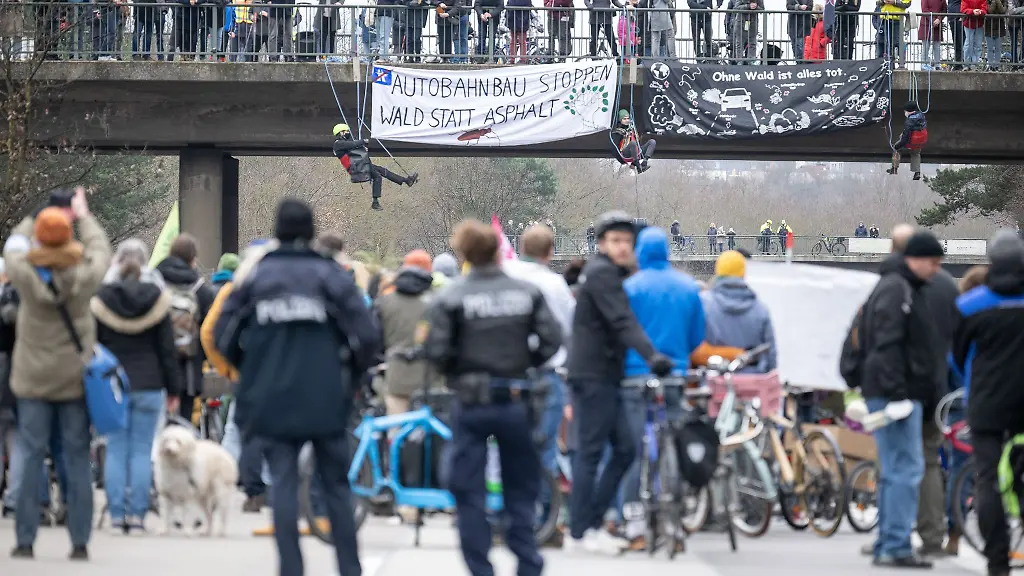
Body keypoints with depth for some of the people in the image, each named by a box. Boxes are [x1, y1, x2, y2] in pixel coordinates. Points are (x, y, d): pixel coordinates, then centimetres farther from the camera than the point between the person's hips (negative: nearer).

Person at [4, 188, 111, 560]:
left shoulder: (25, 275, -14)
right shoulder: (84, 277, -12)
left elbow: (13, 245, 8)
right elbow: (100, 249, 10)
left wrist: (38, 218, 22)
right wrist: (84, 215, 25)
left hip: (33, 381, -1)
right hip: (75, 380, 1)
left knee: (30, 457, 2)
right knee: (77, 459, 4)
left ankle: (25, 541, 0)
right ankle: (80, 541, 3)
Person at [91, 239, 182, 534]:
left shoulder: (100, 300, 0)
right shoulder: (157, 299, 0)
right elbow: (167, 349, 2)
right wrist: (173, 389, 8)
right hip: (148, 385, 0)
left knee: (116, 450, 3)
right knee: (142, 451, 1)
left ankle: (116, 515, 0)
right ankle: (137, 515, -3)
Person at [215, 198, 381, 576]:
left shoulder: (255, 277, 2)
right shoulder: (331, 275, -4)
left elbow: (223, 335, 2)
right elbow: (367, 335, -10)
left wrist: (250, 371, 17)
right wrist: (351, 374, 8)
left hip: (273, 402, 1)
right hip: (326, 400, 0)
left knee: (283, 485, 2)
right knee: (336, 485, 10)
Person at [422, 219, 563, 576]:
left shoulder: (452, 298, -9)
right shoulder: (528, 293, -1)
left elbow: (435, 351, -13)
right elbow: (551, 340, -5)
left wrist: (455, 372, 7)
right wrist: (524, 363, 11)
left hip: (471, 403, -2)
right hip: (516, 401, 2)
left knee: (470, 494, 5)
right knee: (521, 492, 13)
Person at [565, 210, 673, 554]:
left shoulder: (608, 274, 20)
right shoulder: (601, 273, -12)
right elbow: (622, 321, -26)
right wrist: (651, 355, -36)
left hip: (604, 377, 10)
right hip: (592, 377, -10)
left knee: (624, 449, 8)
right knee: (591, 452, -6)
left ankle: (591, 524, 12)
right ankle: (580, 533, -2)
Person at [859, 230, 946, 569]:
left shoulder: (906, 288, 20)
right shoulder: (895, 289, -12)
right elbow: (887, 346, -20)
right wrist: (897, 395, -23)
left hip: (902, 394, 11)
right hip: (895, 393, -11)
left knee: (895, 472, 12)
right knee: (906, 469, -12)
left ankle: (886, 546, 15)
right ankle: (896, 547, -13)